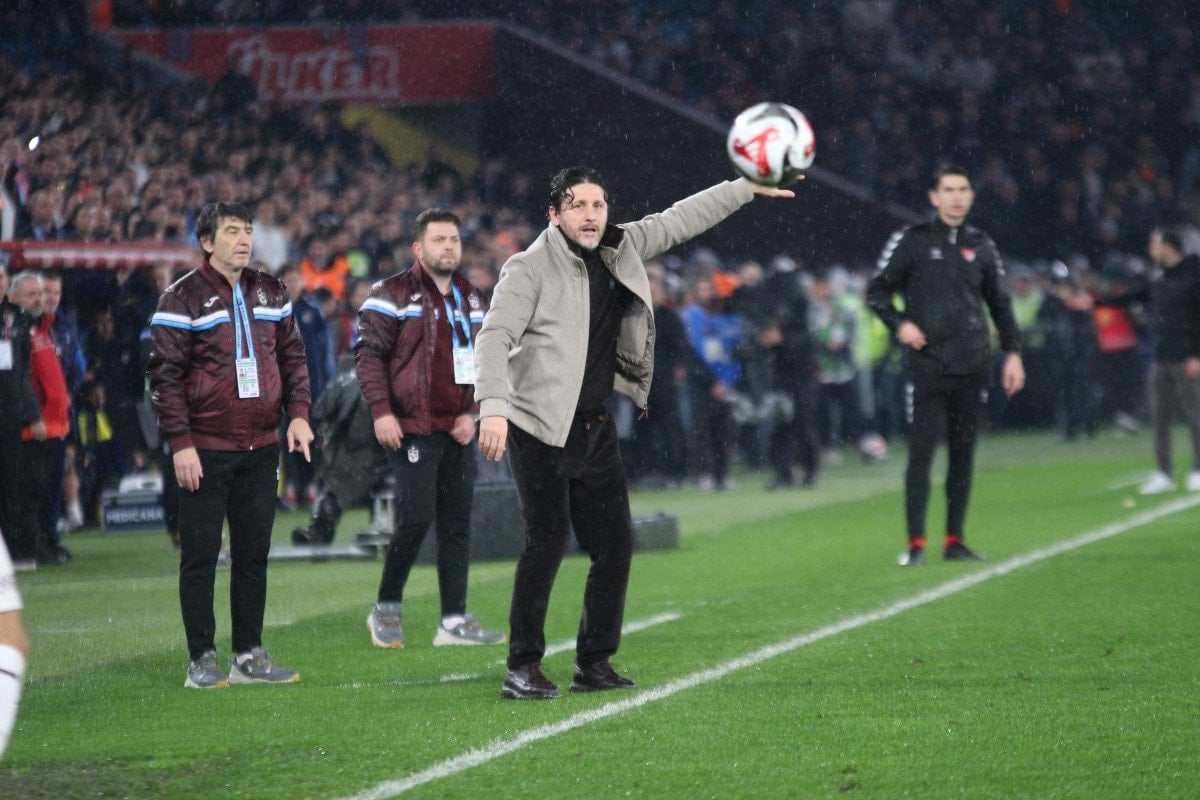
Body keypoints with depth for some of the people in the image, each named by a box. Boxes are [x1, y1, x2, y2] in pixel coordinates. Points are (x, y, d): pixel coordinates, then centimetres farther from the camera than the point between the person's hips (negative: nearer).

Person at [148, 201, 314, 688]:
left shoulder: (270, 293, 11)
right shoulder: (183, 298, -7)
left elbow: (292, 356, 17)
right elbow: (165, 374, -9)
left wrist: (298, 414, 3)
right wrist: (180, 443, -14)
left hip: (260, 447, 5)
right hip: (205, 449, -5)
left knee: (253, 553, 9)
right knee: (200, 556, -1)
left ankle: (250, 655, 15)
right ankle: (202, 661, 3)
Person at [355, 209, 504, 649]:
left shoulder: (472, 299, 15)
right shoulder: (393, 295, -5)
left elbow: (483, 361, 21)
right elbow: (369, 352, -8)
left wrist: (473, 413, 7)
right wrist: (381, 411, -16)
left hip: (458, 431, 6)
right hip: (412, 428, -6)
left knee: (457, 523, 5)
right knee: (415, 518, -11)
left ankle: (455, 621, 9)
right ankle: (386, 610, 6)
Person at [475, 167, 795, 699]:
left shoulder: (623, 251, 9)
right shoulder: (529, 269, -10)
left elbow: (680, 220, 20)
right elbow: (495, 336, -19)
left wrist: (749, 188, 23)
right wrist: (493, 406, -33)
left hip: (596, 430, 7)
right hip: (540, 429, -7)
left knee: (614, 546, 5)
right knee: (547, 542, -14)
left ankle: (594, 664, 16)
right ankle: (522, 668, -8)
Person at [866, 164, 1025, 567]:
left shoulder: (981, 246, 12)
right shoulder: (911, 241, 1)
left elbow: (1000, 304, 19)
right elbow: (877, 291, 5)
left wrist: (1012, 352, 11)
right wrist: (900, 323, -11)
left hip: (970, 367, 4)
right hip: (925, 364, -4)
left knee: (963, 454, 6)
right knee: (921, 451, -8)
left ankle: (955, 540, 13)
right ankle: (915, 543, -6)